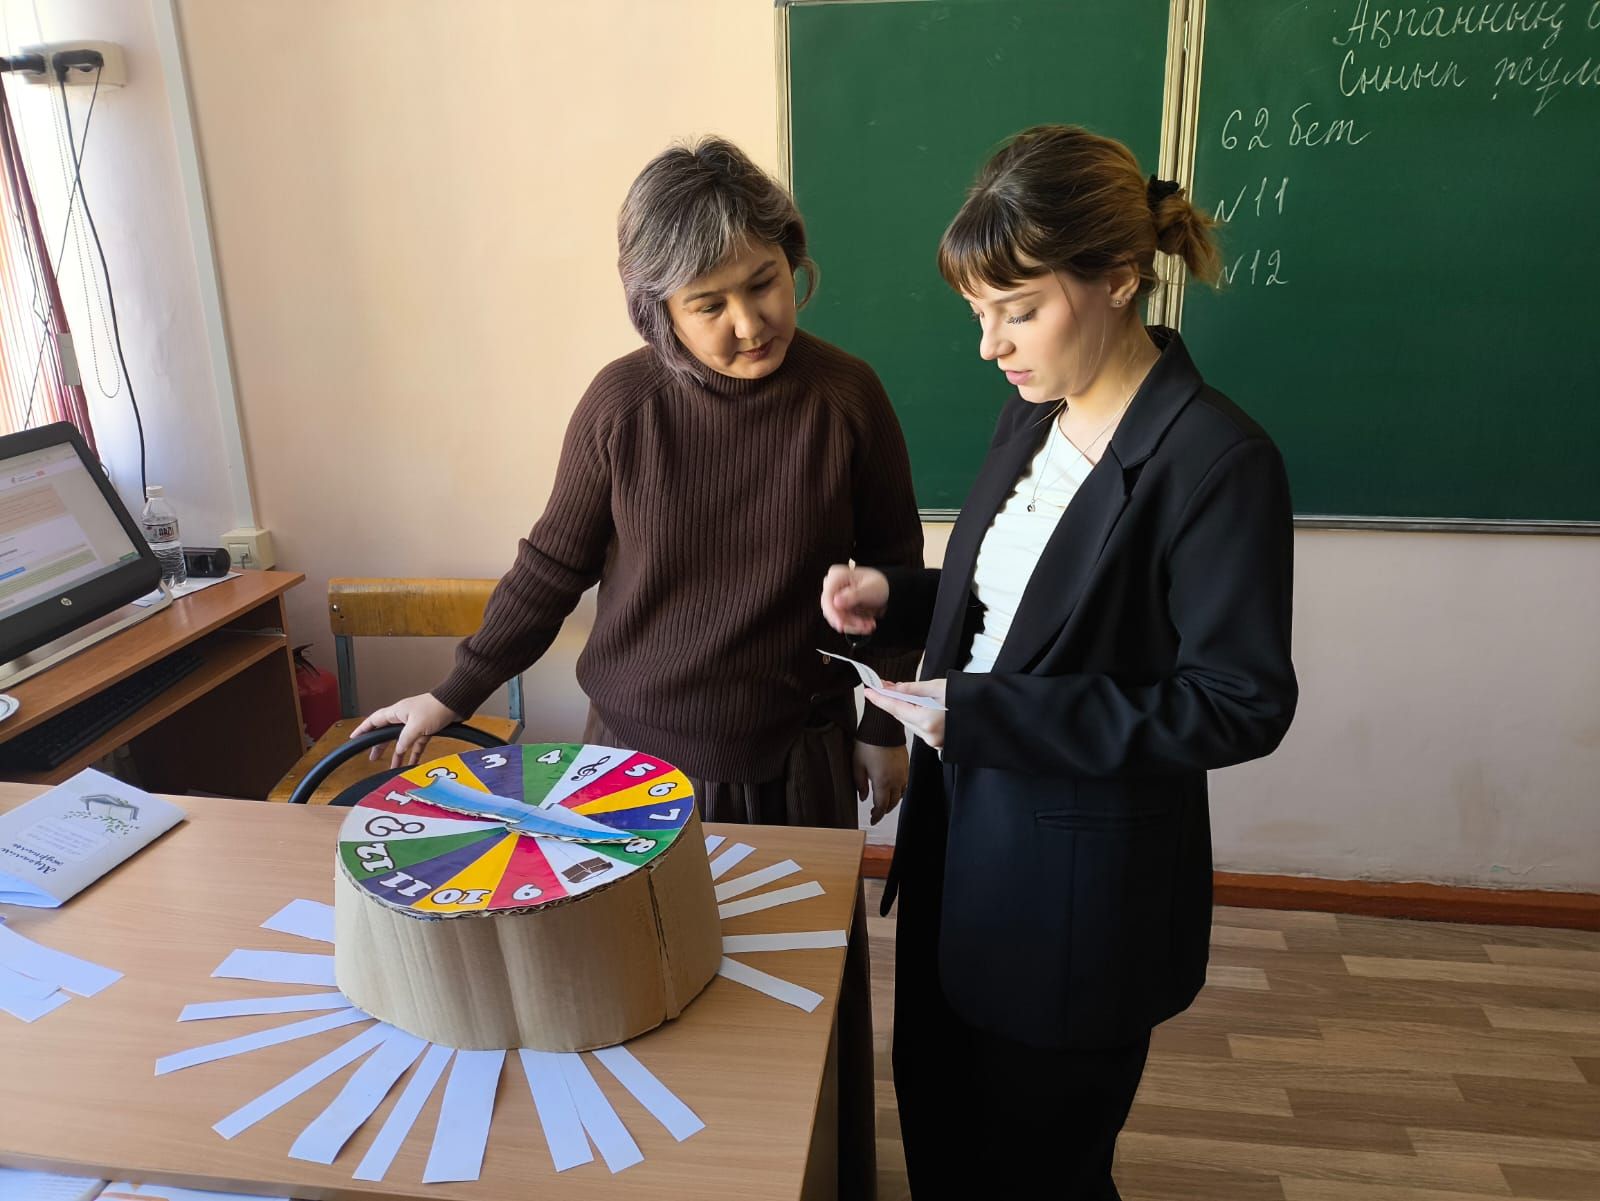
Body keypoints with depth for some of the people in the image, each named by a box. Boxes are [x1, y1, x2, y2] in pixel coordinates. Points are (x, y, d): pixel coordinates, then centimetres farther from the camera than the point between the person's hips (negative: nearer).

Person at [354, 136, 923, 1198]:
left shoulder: (845, 398, -10)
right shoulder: (623, 403, -9)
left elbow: (893, 573, 1)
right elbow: (555, 563, 1)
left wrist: (887, 726, 7)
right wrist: (453, 695, 1)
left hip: (797, 760, 0)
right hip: (637, 753, 0)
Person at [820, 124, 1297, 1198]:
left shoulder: (1215, 461, -21)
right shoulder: (1036, 414, 2)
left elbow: (1242, 704, -21)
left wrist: (992, 713, -25)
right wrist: (899, 601, -4)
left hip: (1085, 891, -7)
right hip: (963, 840, 7)